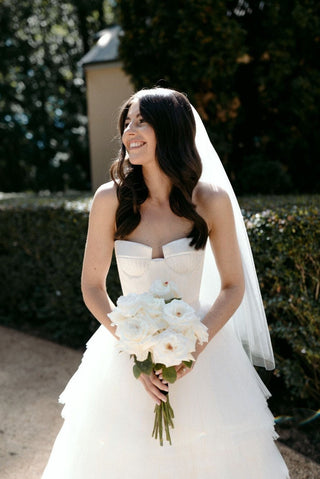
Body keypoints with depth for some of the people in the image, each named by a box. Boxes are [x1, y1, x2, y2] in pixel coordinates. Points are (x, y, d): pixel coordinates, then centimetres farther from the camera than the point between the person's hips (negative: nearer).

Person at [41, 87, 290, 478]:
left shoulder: (211, 200, -11)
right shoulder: (110, 199, -10)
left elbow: (233, 286, -3)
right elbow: (92, 286, -3)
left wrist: (195, 345, -17)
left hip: (200, 353, 0)